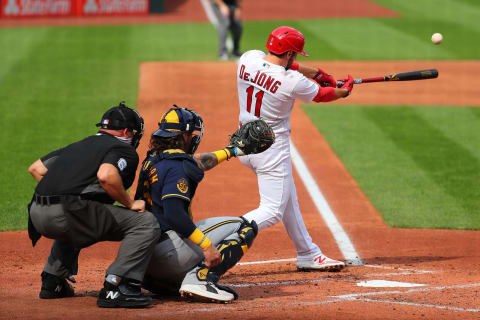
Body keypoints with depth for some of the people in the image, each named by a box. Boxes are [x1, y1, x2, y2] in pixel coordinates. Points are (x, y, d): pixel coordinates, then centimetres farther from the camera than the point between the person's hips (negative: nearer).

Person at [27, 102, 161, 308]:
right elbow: (105, 176, -17)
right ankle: (114, 288, -14)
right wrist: (130, 204, -4)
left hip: (37, 214, 8)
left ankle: (52, 280, 29)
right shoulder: (124, 150, 6)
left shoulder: (81, 145, 28)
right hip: (67, 213, -8)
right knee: (146, 223, -5)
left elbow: (36, 168, 27)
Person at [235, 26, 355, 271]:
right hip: (272, 148, -8)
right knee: (272, 211, -3)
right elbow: (321, 95, 1)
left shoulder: (248, 59, -6)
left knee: (289, 202, 20)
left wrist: (316, 73, 21)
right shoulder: (293, 82, -21)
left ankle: (309, 255, 30)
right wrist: (345, 91, 22)